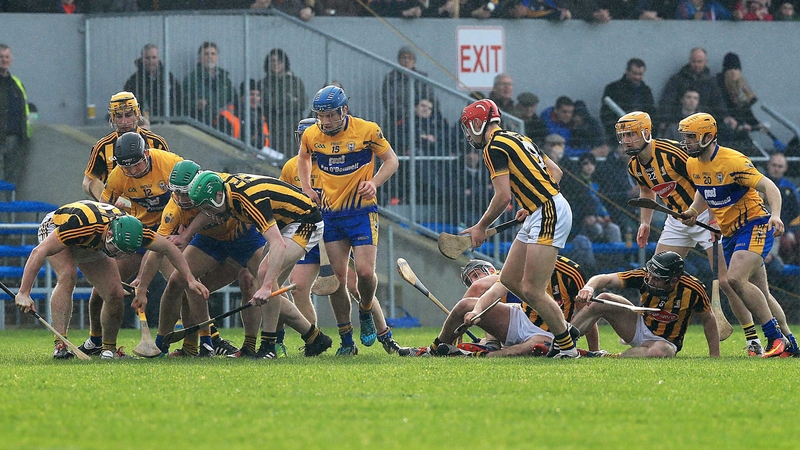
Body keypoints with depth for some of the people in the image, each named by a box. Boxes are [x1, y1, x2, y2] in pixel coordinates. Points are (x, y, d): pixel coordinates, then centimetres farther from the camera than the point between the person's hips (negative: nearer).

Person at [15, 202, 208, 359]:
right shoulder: (81, 224, -46)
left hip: (91, 249, 5)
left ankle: (108, 349, 8)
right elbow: (39, 252, -44)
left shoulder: (130, 230, -30)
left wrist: (190, 279, -14)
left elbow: (168, 248, -11)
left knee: (115, 295, -10)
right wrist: (23, 293, -48)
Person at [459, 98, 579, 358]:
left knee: (532, 290, -11)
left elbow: (503, 197, -15)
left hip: (549, 213, -10)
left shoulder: (494, 147, -9)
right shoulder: (516, 139, 19)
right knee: (510, 280, 12)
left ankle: (567, 346, -4)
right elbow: (556, 172, 22)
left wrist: (481, 227, -2)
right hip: (538, 215, 10)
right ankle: (559, 327, 17)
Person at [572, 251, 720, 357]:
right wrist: (589, 288, -45)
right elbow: (606, 279, -22)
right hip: (640, 328, 3)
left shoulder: (693, 290, -23)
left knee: (659, 352, -42)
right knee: (603, 300, -19)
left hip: (665, 342, -3)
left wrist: (715, 356, -8)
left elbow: (708, 320, -7)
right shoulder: (644, 276, -19)